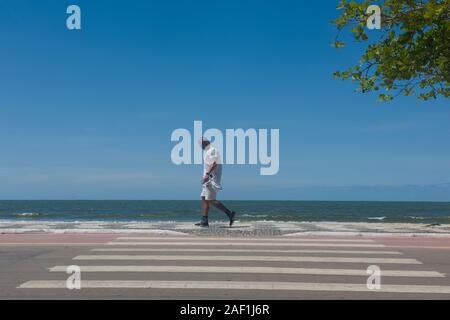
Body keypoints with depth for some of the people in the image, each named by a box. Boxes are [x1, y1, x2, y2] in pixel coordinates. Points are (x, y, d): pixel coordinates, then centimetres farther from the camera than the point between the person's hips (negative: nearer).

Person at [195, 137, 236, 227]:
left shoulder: (212, 150, -11)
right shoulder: (207, 152, 20)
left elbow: (214, 164, -23)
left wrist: (207, 174, -30)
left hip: (212, 178, -11)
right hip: (208, 179, 11)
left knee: (211, 200, -13)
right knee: (204, 198, 8)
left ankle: (230, 213, -10)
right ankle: (204, 221, 9)